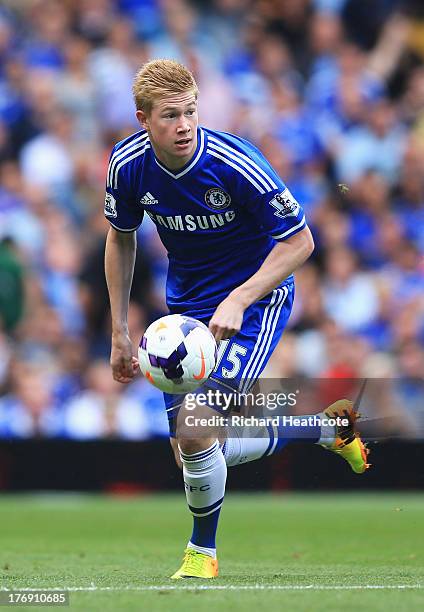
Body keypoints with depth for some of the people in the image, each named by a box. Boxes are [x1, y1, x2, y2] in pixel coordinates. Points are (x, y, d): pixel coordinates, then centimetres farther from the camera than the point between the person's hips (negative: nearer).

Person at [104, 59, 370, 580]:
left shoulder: (235, 163, -27)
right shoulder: (127, 165, -12)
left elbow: (299, 242, -18)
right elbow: (120, 237, 7)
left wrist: (238, 302, -29)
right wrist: (120, 332, 6)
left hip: (254, 300, -6)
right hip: (186, 305, 6)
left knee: (195, 432, -23)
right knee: (190, 456, 4)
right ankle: (328, 430, 23)